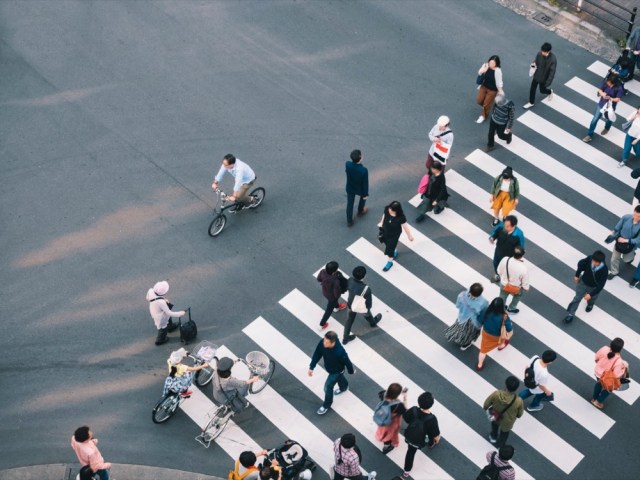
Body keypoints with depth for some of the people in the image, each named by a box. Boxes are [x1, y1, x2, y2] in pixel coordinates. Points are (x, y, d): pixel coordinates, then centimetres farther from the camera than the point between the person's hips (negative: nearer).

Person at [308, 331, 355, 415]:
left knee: (328, 387, 5)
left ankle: (326, 405, 34)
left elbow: (347, 362, -26)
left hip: (337, 371, -6)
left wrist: (351, 371, -6)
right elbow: (317, 354, -14)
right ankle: (344, 387, 70)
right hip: (329, 368, 6)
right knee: (339, 378, 35)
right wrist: (311, 367, -14)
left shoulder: (339, 352, -46)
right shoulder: (322, 343, -32)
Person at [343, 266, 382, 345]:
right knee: (367, 314, 33)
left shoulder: (350, 280, -29)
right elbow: (368, 301, -24)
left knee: (350, 319, 28)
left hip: (351, 304, 3)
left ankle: (345, 338, 44)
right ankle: (373, 322, 68)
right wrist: (368, 308, -2)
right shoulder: (366, 289, -43)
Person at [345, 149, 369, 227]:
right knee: (363, 196, 34)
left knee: (350, 203, 23)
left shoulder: (347, 164, -29)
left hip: (350, 188, 2)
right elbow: (365, 183, -24)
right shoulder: (364, 170, -39)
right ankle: (360, 211, 58)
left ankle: (349, 221, 37)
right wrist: (366, 194, -7)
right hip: (360, 189, -2)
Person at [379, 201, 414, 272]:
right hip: (385, 231, 4)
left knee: (390, 248, 12)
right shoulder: (387, 209, -28)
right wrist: (381, 223, 13)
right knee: (387, 243, 28)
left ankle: (390, 262, 43)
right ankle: (394, 252, 63)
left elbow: (405, 227, -21)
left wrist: (410, 236, -6)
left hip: (394, 234, -4)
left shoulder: (401, 217, -37)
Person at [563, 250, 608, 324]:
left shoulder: (604, 270, -39)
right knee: (577, 298, 12)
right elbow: (581, 264, -8)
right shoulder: (589, 258, -32)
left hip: (594, 287, -1)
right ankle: (570, 315, 27)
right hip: (583, 282, 1)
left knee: (592, 298, 30)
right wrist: (577, 275, 4)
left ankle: (590, 304, 66)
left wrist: (591, 294, -31)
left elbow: (600, 285, -30)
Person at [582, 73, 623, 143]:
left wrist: (610, 98, -41)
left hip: (610, 107, -2)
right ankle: (589, 135, 19)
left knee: (608, 120, 24)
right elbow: (600, 90, -5)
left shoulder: (619, 88, -28)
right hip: (601, 104, 2)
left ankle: (606, 128, 59)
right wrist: (602, 93, -28)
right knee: (594, 119, 5)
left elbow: (617, 99, -23)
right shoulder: (606, 82, -18)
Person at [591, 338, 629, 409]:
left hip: (598, 372, 4)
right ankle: (598, 402, 51)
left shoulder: (604, 349, -28)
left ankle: (594, 398, 62)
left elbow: (596, 358, -8)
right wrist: (624, 367, -18)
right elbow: (617, 375, -32)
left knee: (598, 384, 37)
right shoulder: (618, 361, -41)